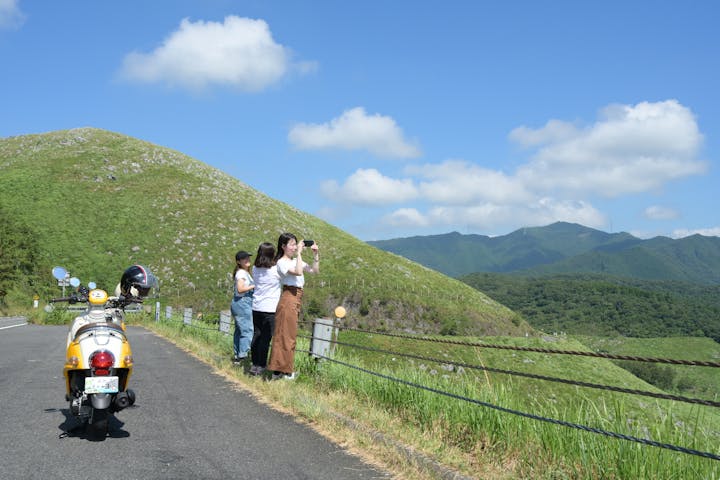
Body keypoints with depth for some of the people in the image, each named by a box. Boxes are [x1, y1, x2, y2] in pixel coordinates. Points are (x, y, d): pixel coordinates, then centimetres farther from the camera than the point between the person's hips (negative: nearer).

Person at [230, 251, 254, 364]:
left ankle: (236, 355, 19)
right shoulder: (241, 273, -12)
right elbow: (240, 289, -21)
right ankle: (242, 355, -11)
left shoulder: (245, 272, 17)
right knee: (247, 330, -10)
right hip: (242, 303, -10)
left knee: (239, 330, 13)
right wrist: (254, 286, -17)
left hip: (237, 303, 10)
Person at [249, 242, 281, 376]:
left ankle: (255, 364, 17)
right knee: (266, 337, 0)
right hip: (270, 308, -6)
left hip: (256, 307, 6)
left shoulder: (255, 269, 4)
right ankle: (261, 365, 2)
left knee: (256, 335, 12)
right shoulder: (276, 270, -12)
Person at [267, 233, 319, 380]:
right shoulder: (282, 262, -9)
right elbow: (298, 272, -26)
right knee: (286, 335, -5)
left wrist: (316, 255, 5)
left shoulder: (296, 261, 16)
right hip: (288, 298, -9)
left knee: (289, 335, 11)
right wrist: (299, 253, -20)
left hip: (296, 299, 9)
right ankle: (284, 371, -1)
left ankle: (279, 370, 17)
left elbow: (315, 271, 14)